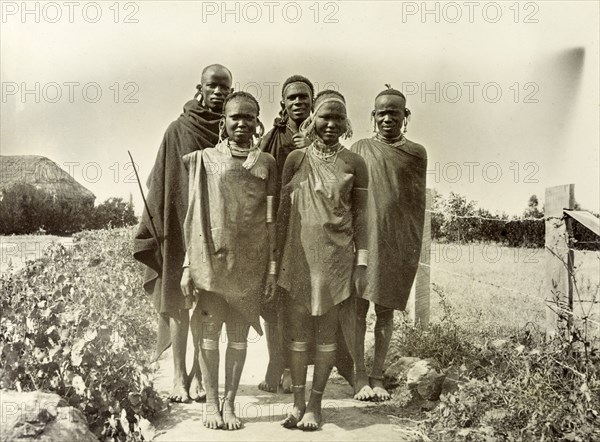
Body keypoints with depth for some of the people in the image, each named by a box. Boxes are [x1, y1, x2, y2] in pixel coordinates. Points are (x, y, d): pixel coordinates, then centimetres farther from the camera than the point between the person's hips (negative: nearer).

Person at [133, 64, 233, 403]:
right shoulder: (178, 131, 2)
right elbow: (162, 182, 2)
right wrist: (156, 228, -3)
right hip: (181, 224, -1)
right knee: (179, 300, 3)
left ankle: (198, 374, 13)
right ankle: (179, 374, 12)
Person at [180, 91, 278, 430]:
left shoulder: (266, 163, 6)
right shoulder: (205, 159, 4)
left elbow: (271, 219, 6)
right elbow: (194, 216, 3)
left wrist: (273, 266, 2)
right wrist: (188, 265, -1)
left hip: (249, 262, 1)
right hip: (211, 258, -1)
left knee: (239, 335, 7)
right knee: (210, 332, 4)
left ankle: (230, 403, 19)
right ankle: (211, 403, 17)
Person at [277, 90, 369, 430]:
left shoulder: (354, 164, 2)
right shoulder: (296, 159, 4)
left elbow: (360, 216, 2)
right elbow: (284, 210, 7)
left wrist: (362, 261, -2)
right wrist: (279, 254, 5)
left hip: (336, 257, -1)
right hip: (299, 255, 1)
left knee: (327, 331, 5)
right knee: (298, 329, 5)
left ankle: (316, 403, 16)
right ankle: (298, 402, 16)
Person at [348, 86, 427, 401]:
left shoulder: (416, 153, 7)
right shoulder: (360, 148, 6)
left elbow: (417, 202, 11)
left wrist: (415, 247, 8)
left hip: (399, 243, 1)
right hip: (363, 238, -1)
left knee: (386, 310, 7)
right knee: (358, 307, -1)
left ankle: (377, 376, 16)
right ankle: (360, 377, 7)